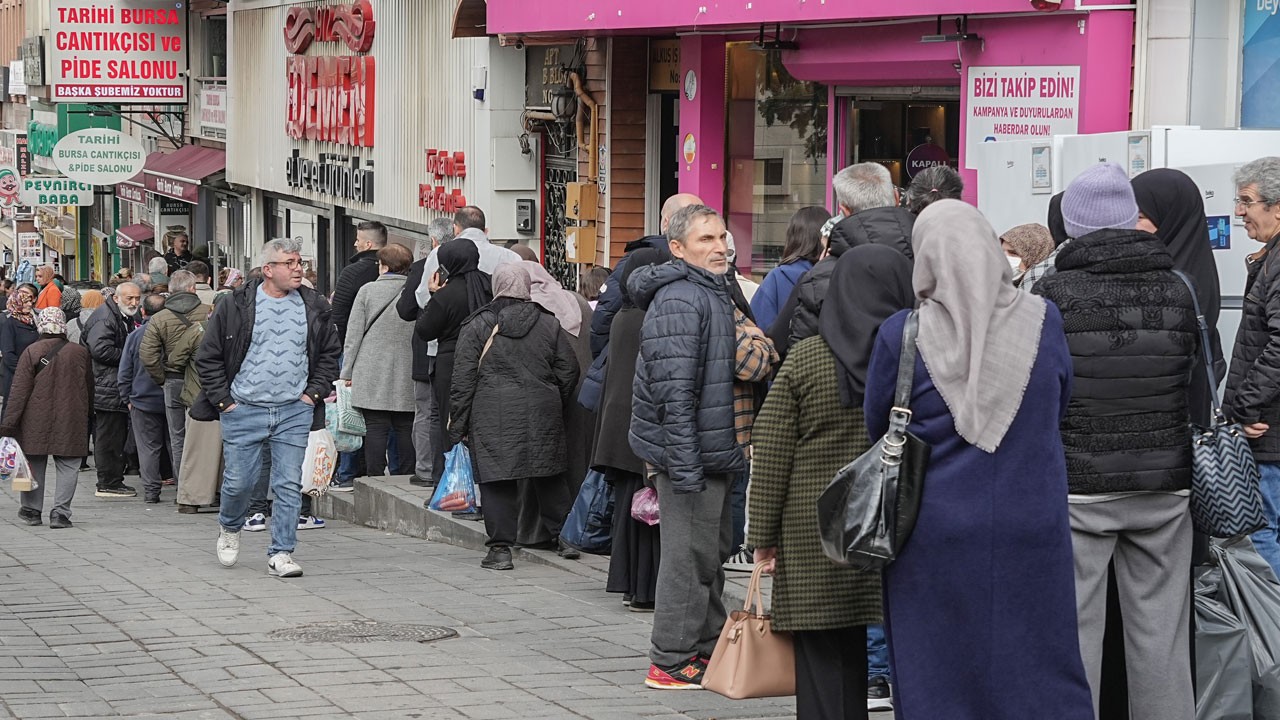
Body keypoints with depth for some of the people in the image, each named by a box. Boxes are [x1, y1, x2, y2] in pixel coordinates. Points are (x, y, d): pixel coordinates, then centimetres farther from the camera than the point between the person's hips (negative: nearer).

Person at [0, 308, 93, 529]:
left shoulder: (31, 352, -7)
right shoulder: (80, 353, 0)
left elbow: (19, 391, -8)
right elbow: (89, 389, 11)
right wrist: (87, 415, 24)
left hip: (37, 421, 0)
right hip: (71, 422, 0)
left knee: (35, 464, 12)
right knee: (67, 466, 3)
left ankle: (32, 510, 20)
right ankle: (60, 512, -6)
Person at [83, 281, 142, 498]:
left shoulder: (127, 318, 18)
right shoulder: (104, 318, -14)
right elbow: (100, 350, -25)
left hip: (118, 388, 10)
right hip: (107, 388, -10)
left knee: (118, 436, 13)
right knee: (109, 437, -6)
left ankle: (113, 481, 19)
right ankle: (108, 484, -3)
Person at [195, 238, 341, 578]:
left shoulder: (314, 307, 5)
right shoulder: (235, 307, -4)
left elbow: (330, 353, 16)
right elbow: (208, 357, 2)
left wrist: (314, 393, 5)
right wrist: (223, 400, -3)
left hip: (294, 411, 2)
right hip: (244, 410, -2)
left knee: (289, 485, -2)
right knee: (238, 481, 3)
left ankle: (281, 553, 6)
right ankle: (230, 528, 33)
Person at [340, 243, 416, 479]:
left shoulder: (368, 290, -2)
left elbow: (354, 335, -1)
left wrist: (347, 374, 4)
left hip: (372, 376, -1)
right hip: (407, 379, 1)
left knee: (376, 429, 0)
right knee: (406, 430, 6)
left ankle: (375, 479, -2)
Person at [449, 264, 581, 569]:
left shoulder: (477, 327, -2)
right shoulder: (549, 324, 7)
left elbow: (463, 381, -3)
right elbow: (568, 372, 10)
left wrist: (458, 426, 2)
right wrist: (554, 406, 24)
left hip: (494, 417, -3)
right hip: (542, 414, 3)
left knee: (497, 479, -1)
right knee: (549, 475, 15)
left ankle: (501, 548, -3)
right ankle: (565, 536, 20)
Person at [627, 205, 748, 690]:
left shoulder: (714, 293, 17)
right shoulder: (677, 301, -17)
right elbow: (674, 391, -23)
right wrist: (684, 465, -25)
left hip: (713, 454, 10)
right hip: (689, 454, -10)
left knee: (713, 554, 16)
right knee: (689, 557, -5)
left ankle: (707, 651, 26)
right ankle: (672, 662, 1)